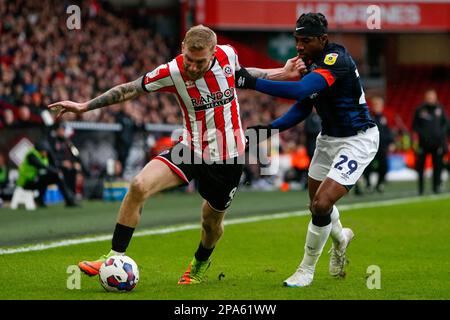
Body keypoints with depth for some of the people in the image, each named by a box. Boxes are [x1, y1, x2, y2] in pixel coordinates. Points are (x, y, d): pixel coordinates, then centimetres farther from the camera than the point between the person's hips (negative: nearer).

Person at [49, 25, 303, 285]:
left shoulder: (228, 54, -11)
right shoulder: (173, 72, -17)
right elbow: (129, 89, -8)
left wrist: (282, 74, 12)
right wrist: (85, 106, -12)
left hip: (228, 156, 1)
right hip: (192, 149, -1)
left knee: (212, 222, 15)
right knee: (140, 186, -24)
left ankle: (201, 263, 51)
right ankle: (115, 258, -16)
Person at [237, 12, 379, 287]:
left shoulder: (336, 61, -27)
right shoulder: (312, 62, 2)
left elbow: (300, 90, -40)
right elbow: (303, 106, 10)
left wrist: (253, 82, -42)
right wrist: (271, 128, -4)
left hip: (358, 140, -9)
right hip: (329, 138, 9)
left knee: (322, 204, -17)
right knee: (317, 203, 20)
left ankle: (307, 270, 3)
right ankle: (340, 237, 53)